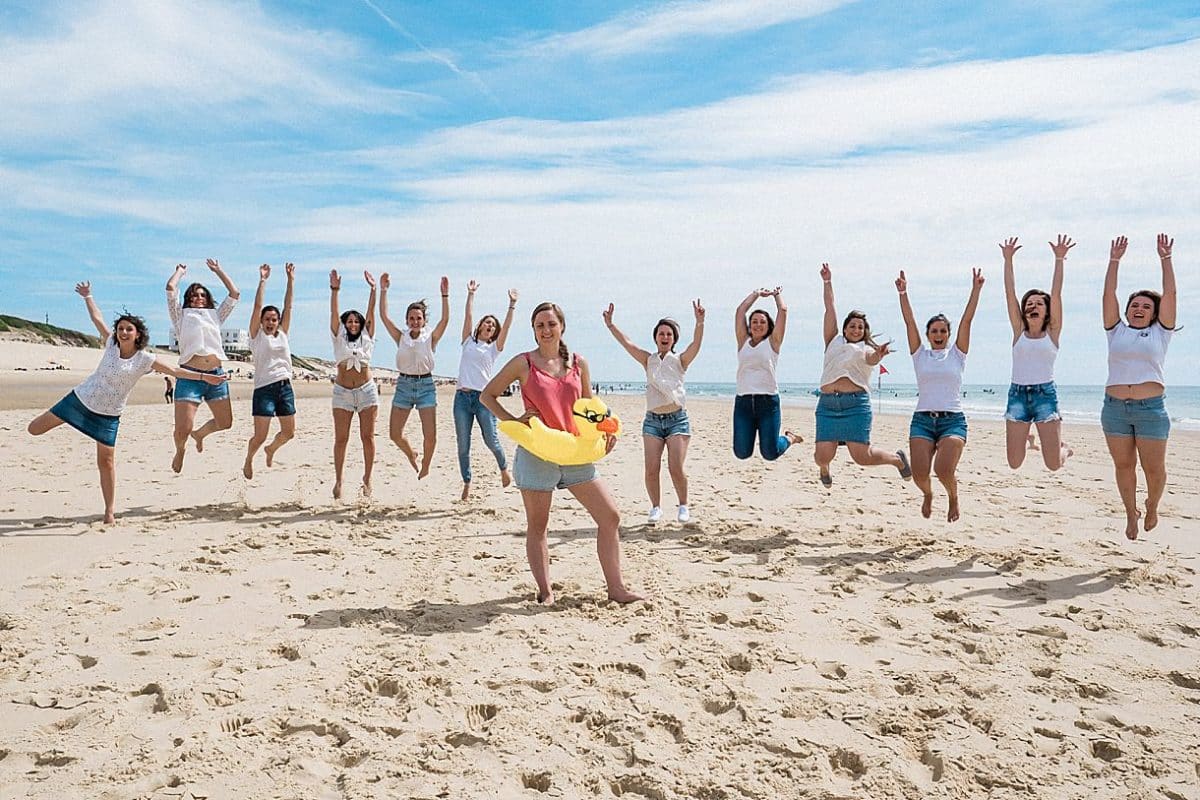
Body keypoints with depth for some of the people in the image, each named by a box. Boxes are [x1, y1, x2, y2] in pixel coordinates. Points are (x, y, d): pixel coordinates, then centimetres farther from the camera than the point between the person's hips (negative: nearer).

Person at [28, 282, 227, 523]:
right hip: (81, 397, 3)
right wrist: (88, 296, 11)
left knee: (106, 461, 0)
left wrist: (203, 377, -20)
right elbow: (97, 318, 6)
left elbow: (175, 371, -13)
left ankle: (110, 510, 10)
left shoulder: (145, 359, -12)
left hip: (108, 414, -2)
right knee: (35, 429, 2)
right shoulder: (111, 343, -4)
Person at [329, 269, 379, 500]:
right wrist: (334, 290, -15)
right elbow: (334, 312, -4)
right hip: (342, 392, 0)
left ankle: (367, 479, 9)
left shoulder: (367, 336, 9)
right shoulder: (339, 337, 8)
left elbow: (371, 312, 1)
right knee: (341, 438, 2)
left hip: (367, 390, 0)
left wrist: (373, 288, -7)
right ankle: (338, 481, 9)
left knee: (368, 436, 1)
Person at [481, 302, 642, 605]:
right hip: (536, 453, -3)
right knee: (537, 526, 6)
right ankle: (545, 591, 19)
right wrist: (513, 421, -8)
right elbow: (487, 395, 4)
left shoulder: (578, 363, 6)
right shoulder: (523, 363, -3)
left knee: (610, 516, 1)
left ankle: (616, 588, 11)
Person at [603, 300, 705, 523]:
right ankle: (656, 507, 14)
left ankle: (684, 506, 14)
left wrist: (700, 323, -29)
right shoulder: (648, 360, 9)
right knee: (651, 469, -5)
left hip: (677, 419, -2)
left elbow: (696, 344, -13)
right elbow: (626, 343, 0)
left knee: (676, 468, -7)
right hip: (652, 420, 2)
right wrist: (610, 324, -11)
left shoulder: (680, 360, 4)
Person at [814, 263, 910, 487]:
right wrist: (827, 282, 17)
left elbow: (871, 359, -12)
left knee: (862, 456, -8)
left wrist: (879, 354, -35)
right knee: (822, 457, -6)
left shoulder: (867, 349, 13)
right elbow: (830, 309, 18)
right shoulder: (834, 342, 19)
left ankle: (897, 458, 23)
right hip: (827, 404, 2)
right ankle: (824, 468, 32)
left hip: (856, 405, -2)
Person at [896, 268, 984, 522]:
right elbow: (909, 322, 0)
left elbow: (967, 320, 0)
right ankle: (928, 495, 27)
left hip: (953, 419, -1)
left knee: (944, 470, -19)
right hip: (922, 419, 1)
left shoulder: (957, 354, 10)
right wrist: (902, 293, -9)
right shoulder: (920, 355, 10)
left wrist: (976, 290, -8)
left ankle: (953, 497, 16)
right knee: (919, 474, -11)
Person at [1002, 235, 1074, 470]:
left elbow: (1056, 295, -3)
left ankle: (1064, 448, 30)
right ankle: (1026, 440, 37)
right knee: (1014, 462, 2)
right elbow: (1010, 294, 4)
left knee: (1053, 464, -6)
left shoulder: (1052, 332, 5)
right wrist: (1008, 260, -1)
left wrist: (1059, 260, -8)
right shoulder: (1019, 331, 9)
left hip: (1045, 393, -2)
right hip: (1017, 393, 2)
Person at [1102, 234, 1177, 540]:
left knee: (1154, 468, 1)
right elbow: (1109, 294, 4)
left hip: (1151, 409, -1)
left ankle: (1152, 507, 28)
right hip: (1115, 408, 1)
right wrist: (1114, 260, 2)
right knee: (1123, 464, 7)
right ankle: (1131, 514, 23)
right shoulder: (1117, 330, 10)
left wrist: (1165, 258, -1)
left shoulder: (1160, 331, 8)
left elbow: (1170, 293, 0)